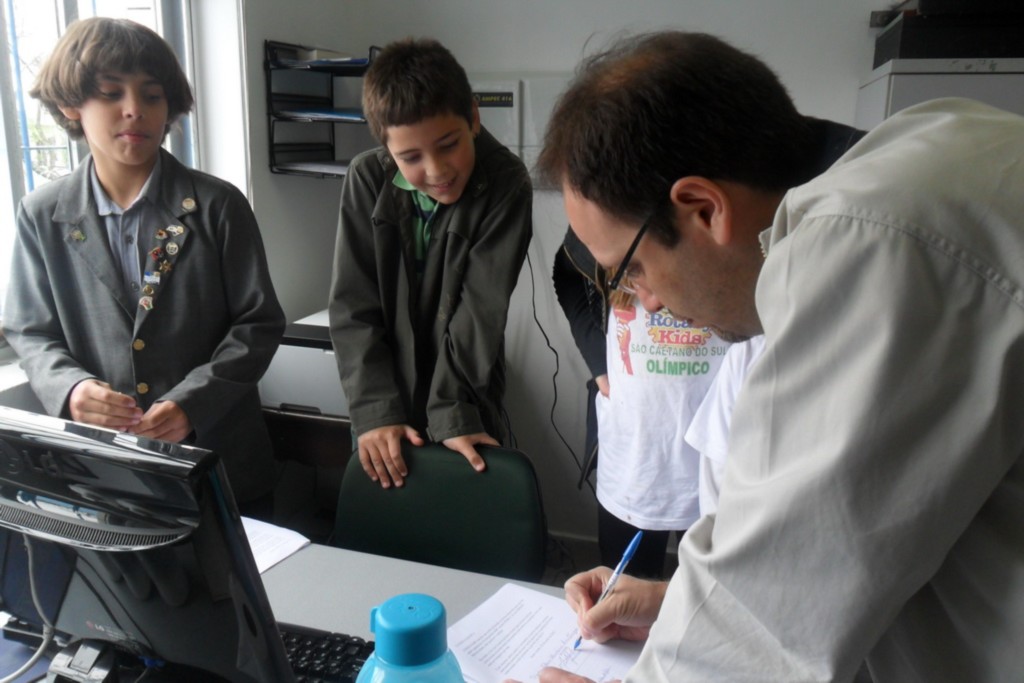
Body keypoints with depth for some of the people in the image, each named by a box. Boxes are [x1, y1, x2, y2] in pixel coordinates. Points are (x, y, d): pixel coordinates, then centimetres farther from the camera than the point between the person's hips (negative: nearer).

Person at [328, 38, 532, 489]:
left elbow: (480, 312, -17)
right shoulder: (366, 181, -8)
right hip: (386, 417, 2)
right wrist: (375, 412, -16)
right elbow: (353, 309, -8)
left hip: (465, 418, -2)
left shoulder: (505, 185, -14)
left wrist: (453, 415, -23)